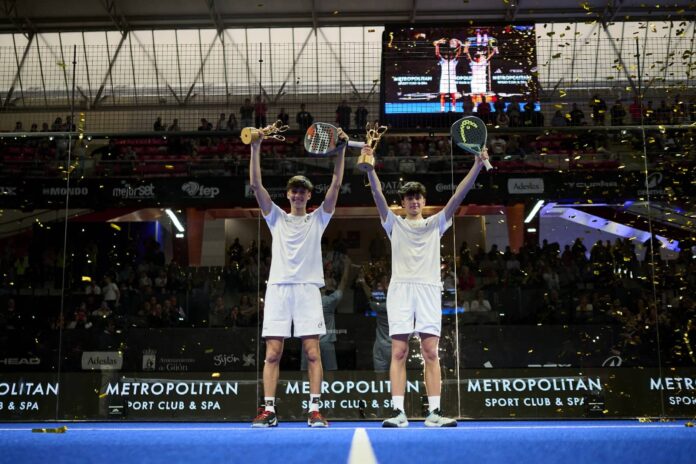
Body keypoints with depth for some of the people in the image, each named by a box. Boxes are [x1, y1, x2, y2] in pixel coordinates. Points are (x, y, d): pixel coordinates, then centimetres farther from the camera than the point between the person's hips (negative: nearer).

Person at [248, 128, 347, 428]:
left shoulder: (318, 219, 16)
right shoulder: (277, 218, 18)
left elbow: (336, 185, 8)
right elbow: (256, 185, 9)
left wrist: (341, 150, 2)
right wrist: (255, 149, 2)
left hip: (308, 289, -1)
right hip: (278, 288, 1)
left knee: (312, 352, -5)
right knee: (272, 352, -4)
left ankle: (315, 410, -4)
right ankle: (269, 410, -2)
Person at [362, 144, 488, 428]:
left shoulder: (435, 224, 19)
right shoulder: (395, 224, 17)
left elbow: (458, 195, 10)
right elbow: (378, 195, 4)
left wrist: (477, 165, 0)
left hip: (429, 289, 1)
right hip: (400, 288, -1)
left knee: (431, 353, -4)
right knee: (399, 353, -7)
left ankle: (434, 413, -5)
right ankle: (398, 412, -9)